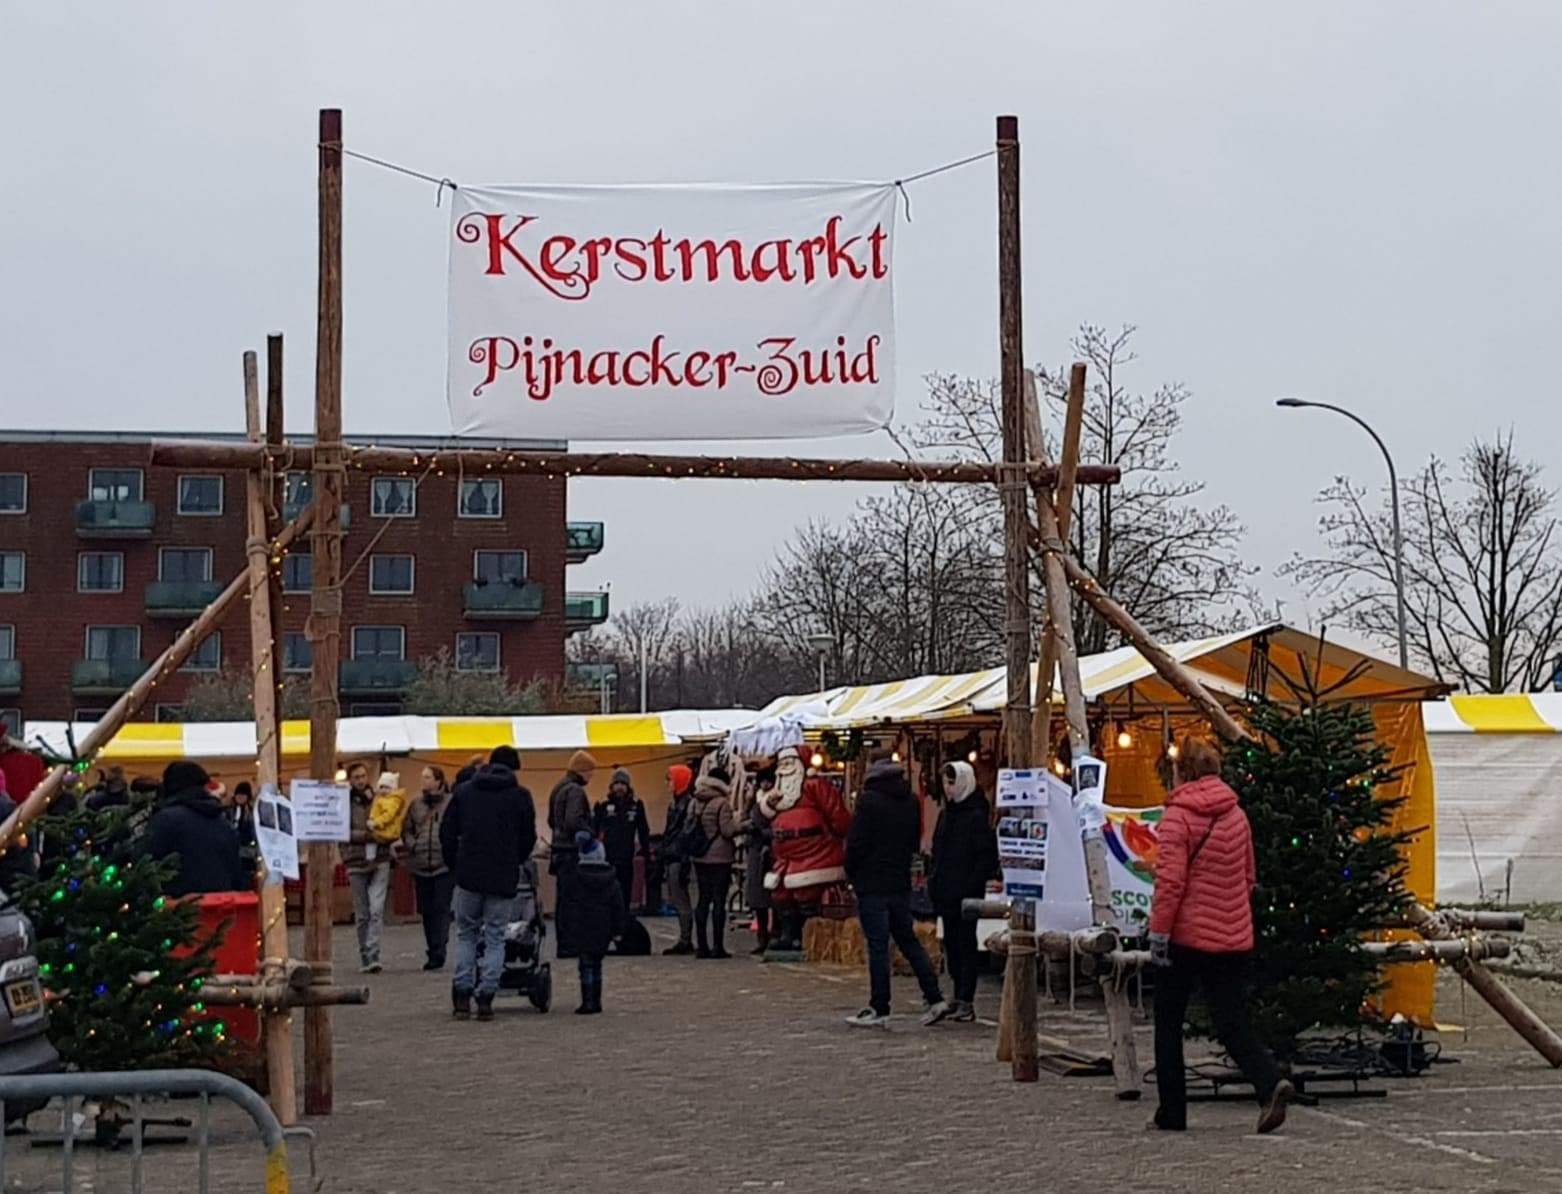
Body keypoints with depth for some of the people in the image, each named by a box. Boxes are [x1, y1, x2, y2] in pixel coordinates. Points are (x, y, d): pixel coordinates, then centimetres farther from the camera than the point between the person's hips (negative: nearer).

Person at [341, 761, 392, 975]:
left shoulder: (377, 799, 10)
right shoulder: (344, 802, 0)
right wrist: (368, 835, -17)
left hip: (380, 861, 1)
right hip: (356, 862, -1)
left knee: (377, 910, -12)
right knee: (362, 915, 5)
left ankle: (372, 956, -15)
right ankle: (365, 958, 14)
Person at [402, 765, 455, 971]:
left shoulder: (452, 803, -5)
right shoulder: (416, 805, 11)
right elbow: (406, 830, 16)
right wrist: (412, 845, 1)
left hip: (445, 865, -5)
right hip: (421, 866, 5)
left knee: (441, 908, -9)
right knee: (426, 911, 10)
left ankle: (438, 952, -10)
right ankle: (433, 953, 19)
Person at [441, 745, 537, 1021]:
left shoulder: (464, 791, 7)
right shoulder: (520, 796, 0)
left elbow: (446, 832, 6)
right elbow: (528, 838, 2)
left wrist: (455, 865, 15)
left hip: (468, 875, 2)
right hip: (503, 878, -2)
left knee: (466, 934, 13)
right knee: (495, 937, 5)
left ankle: (462, 994, 5)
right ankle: (486, 996, -2)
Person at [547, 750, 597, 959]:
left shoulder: (559, 789, 17)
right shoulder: (575, 791, -15)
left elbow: (552, 820, 23)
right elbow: (574, 821, -26)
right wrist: (591, 835, -14)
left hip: (560, 850, 10)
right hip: (572, 853, -10)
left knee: (563, 899, 13)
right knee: (572, 899, -8)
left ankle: (564, 943, 18)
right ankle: (569, 945, -9)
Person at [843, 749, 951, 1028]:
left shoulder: (869, 801, -14)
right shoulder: (911, 801, 8)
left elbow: (856, 843, -13)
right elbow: (916, 841, 15)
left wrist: (852, 873, 1)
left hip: (872, 883, -7)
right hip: (901, 882, 7)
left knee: (877, 945, -3)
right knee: (908, 940, 13)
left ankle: (879, 1008, 1)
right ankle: (934, 998, 8)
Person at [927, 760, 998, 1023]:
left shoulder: (976, 816, -11)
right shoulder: (947, 814, 13)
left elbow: (987, 857, -14)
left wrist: (972, 886, -18)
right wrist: (935, 882, 10)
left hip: (966, 893, -8)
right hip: (947, 893, 8)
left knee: (965, 945, -4)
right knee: (952, 945, 10)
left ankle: (966, 1002, -1)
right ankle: (960, 998, 18)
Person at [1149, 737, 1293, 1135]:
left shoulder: (1178, 817, -11)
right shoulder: (1237, 815, 8)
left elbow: (1170, 880, -17)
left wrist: (1158, 931, -12)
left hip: (1186, 935, -5)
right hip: (1233, 938, 5)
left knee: (1168, 1023, 9)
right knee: (1233, 1022, 6)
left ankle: (1171, 1113, 12)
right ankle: (1270, 1083, -19)